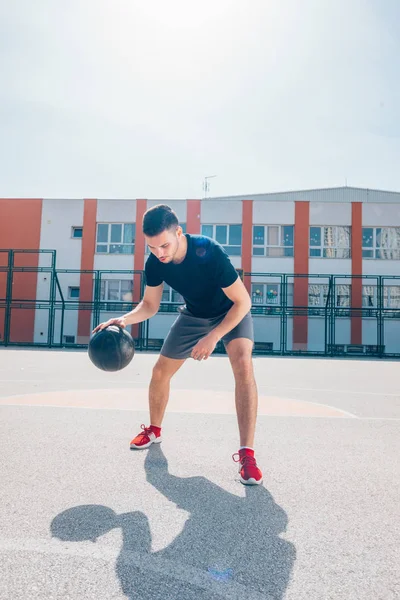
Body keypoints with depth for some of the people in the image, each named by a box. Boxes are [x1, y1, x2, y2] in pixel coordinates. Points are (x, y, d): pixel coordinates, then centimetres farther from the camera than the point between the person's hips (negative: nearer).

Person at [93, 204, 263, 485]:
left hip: (232, 312, -4)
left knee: (243, 364, -31)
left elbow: (243, 301, -30)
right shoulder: (154, 263, -21)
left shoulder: (210, 252, -37)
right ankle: (154, 430, 35)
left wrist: (213, 337, -37)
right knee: (160, 372, 7)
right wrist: (125, 319, -27)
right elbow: (150, 305, -6)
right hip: (193, 315, 5)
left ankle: (247, 453, -24)